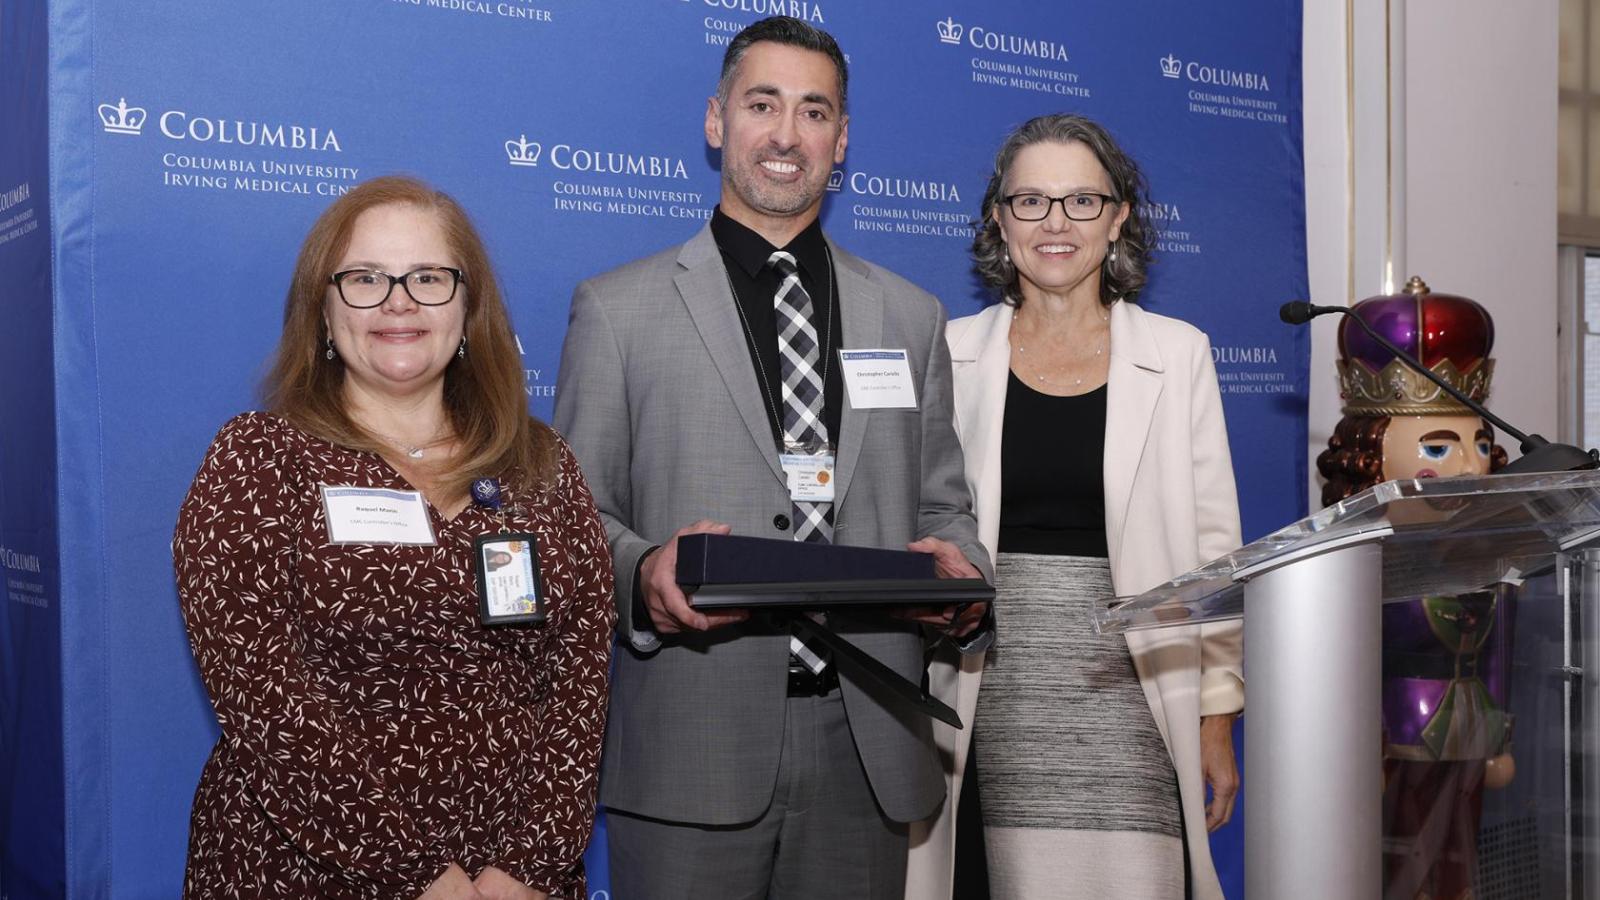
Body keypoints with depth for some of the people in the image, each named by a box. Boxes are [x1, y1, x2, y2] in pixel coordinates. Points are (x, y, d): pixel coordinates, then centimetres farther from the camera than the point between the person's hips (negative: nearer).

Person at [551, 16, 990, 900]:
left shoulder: (910, 318, 13)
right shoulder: (616, 308, 4)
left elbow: (941, 506, 15)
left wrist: (959, 570, -8)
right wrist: (642, 574, -18)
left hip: (866, 750, 3)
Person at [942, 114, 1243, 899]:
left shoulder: (1176, 354, 6)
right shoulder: (953, 354, 7)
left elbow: (1214, 547, 7)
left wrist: (1217, 718, 3)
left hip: (1127, 687, 0)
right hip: (997, 693, 1)